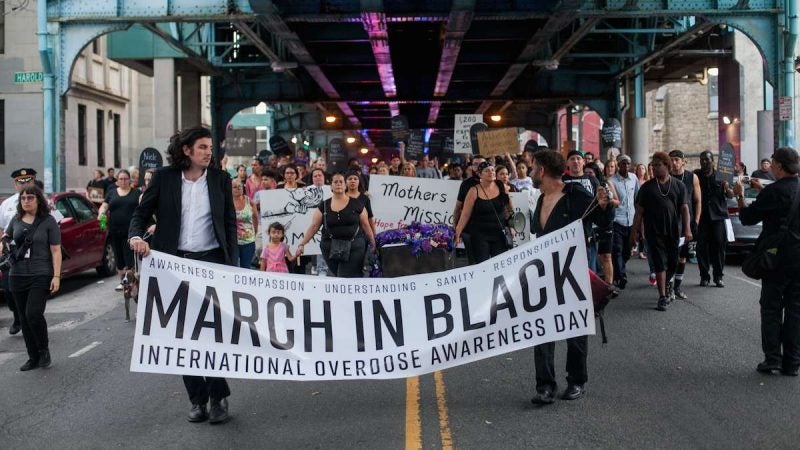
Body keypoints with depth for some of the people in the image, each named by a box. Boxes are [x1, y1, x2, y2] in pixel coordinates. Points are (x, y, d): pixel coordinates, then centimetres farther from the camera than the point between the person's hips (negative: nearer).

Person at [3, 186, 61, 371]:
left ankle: (44, 349, 6)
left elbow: (56, 251, -5)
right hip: (18, 276, 5)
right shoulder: (16, 220, 8)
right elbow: (7, 237, 27)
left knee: (33, 314, -17)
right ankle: (33, 357, 18)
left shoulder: (48, 222, -3)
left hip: (41, 276, -5)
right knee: (24, 318, 8)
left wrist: (56, 276, -12)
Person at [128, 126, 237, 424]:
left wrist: (232, 265, -3)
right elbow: (142, 212, 5)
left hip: (211, 261, -1)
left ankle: (218, 397, 9)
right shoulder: (164, 177, 2)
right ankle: (198, 399, 17)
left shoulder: (220, 179, 3)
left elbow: (230, 224, 5)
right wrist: (136, 236, -17)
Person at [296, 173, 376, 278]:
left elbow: (365, 226, 5)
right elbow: (313, 226, 4)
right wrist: (302, 244, -4)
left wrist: (373, 245, 1)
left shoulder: (356, 204, 3)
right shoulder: (324, 206, 7)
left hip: (353, 248, -2)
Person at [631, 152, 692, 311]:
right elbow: (639, 211, 3)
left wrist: (687, 229, -4)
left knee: (672, 263, 9)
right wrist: (635, 231, -1)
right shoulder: (647, 187, 3)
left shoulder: (678, 186, 6)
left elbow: (684, 208, 5)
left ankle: (665, 288, 32)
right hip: (654, 232, -2)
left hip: (673, 232, 2)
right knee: (660, 264, -7)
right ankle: (662, 297, -5)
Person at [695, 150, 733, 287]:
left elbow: (731, 196, 7)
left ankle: (718, 276, 0)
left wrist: (727, 188, -15)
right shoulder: (696, 176, 7)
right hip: (701, 216, 0)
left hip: (717, 215, 0)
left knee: (719, 244, -5)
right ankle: (704, 276, 5)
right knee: (702, 246, -2)